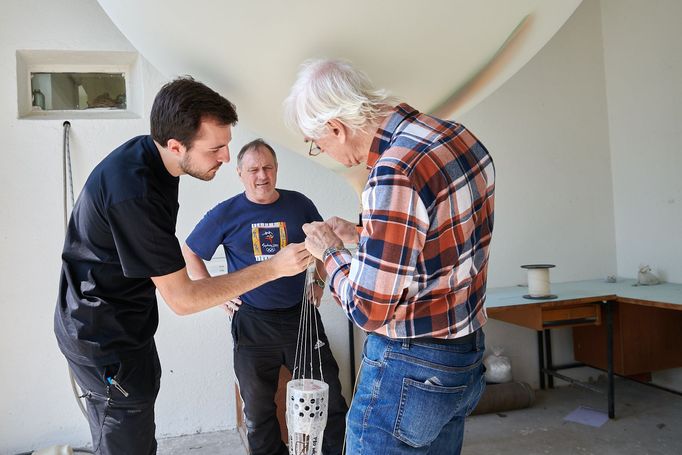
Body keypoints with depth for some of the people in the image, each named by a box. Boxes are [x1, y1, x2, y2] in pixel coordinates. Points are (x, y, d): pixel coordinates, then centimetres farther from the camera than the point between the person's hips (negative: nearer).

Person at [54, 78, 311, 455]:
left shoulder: (151, 154, -4)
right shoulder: (133, 192, -33)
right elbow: (182, 298, -27)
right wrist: (273, 267, -26)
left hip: (127, 321, 9)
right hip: (104, 336, -9)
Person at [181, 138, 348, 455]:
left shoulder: (300, 205, 1)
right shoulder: (226, 214, -3)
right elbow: (189, 253, 7)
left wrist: (320, 282, 5)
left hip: (301, 315, 1)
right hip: (252, 323, 0)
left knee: (329, 399, 4)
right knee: (258, 410, 13)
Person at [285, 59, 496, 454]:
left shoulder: (394, 174, -26)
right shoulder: (460, 137, 2)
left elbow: (369, 310, -22)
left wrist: (330, 252, -6)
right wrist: (361, 238, 10)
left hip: (411, 371, -9)